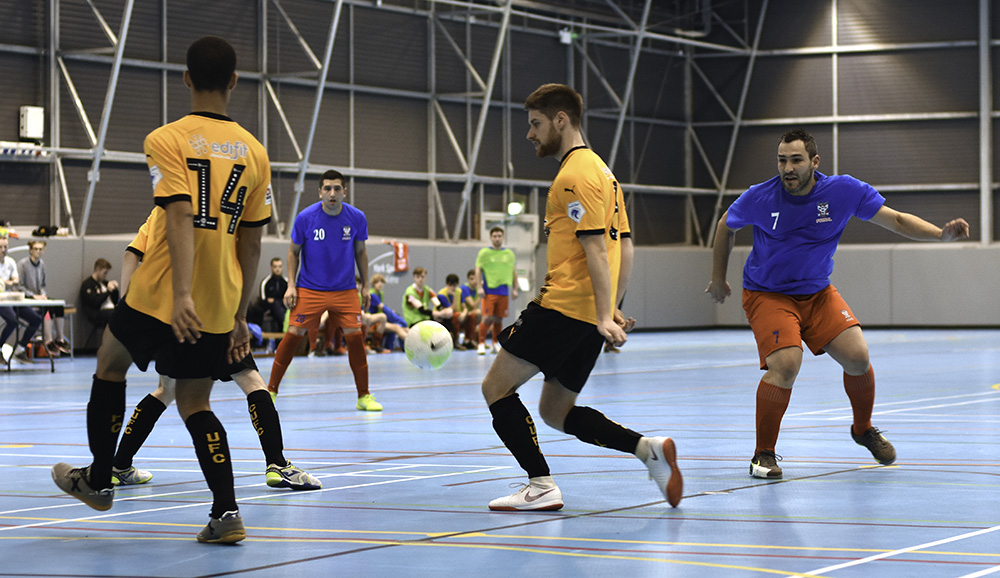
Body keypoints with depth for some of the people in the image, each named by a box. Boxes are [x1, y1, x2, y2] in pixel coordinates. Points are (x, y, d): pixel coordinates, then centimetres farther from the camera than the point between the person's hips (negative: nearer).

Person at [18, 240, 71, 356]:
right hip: (26, 298, -6)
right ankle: (49, 341, -30)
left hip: (38, 297, 6)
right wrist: (34, 295, -18)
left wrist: (43, 294, -2)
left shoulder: (41, 264, 12)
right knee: (48, 308, -30)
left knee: (58, 306, -19)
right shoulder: (22, 264, -9)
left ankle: (60, 339, -14)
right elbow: (20, 285, -12)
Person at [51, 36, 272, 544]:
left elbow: (180, 217, -21)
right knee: (194, 404, 11)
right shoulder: (254, 152, 6)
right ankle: (226, 512, -7)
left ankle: (98, 480, 32)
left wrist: (181, 295, -28)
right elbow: (251, 244, 9)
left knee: (109, 364, 22)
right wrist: (239, 317, 15)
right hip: (218, 308, 4)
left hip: (160, 296, -3)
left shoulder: (166, 140, -7)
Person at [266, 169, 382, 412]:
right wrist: (291, 285, -5)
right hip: (309, 289, -1)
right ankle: (271, 390, 4)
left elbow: (361, 252, 9)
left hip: (345, 290, 1)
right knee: (293, 334, -9)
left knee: (355, 335, -7)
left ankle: (364, 396, 6)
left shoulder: (357, 218, -5)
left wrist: (365, 286, 8)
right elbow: (293, 252, 2)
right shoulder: (305, 218, -10)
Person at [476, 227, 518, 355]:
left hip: (503, 291, 3)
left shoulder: (509, 254, 11)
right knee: (487, 318, -11)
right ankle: (481, 343, -5)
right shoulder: (484, 253, 2)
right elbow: (478, 271, 0)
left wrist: (515, 289, 9)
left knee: (499, 319, 5)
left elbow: (514, 272, 15)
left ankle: (495, 344, 15)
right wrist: (480, 287, -9)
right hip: (489, 291, -3)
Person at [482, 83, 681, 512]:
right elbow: (625, 246, 21)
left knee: (496, 385, -2)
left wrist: (603, 316, -25)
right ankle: (649, 448, 0)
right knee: (556, 411, 14)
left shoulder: (575, 174, -11)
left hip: (564, 306, -10)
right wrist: (612, 308, 22)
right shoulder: (599, 169, 20)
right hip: (590, 314, 10)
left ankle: (541, 487, -6)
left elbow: (595, 247, -20)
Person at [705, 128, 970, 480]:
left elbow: (896, 220, -7)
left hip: (818, 293, 3)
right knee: (786, 364, -26)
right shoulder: (758, 199, -17)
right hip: (767, 295, -3)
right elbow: (725, 227, 4)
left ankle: (863, 429, 20)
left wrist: (942, 234, -23)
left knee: (857, 357, -12)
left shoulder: (845, 191, -14)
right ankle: (763, 454, -9)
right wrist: (719, 279, 13)